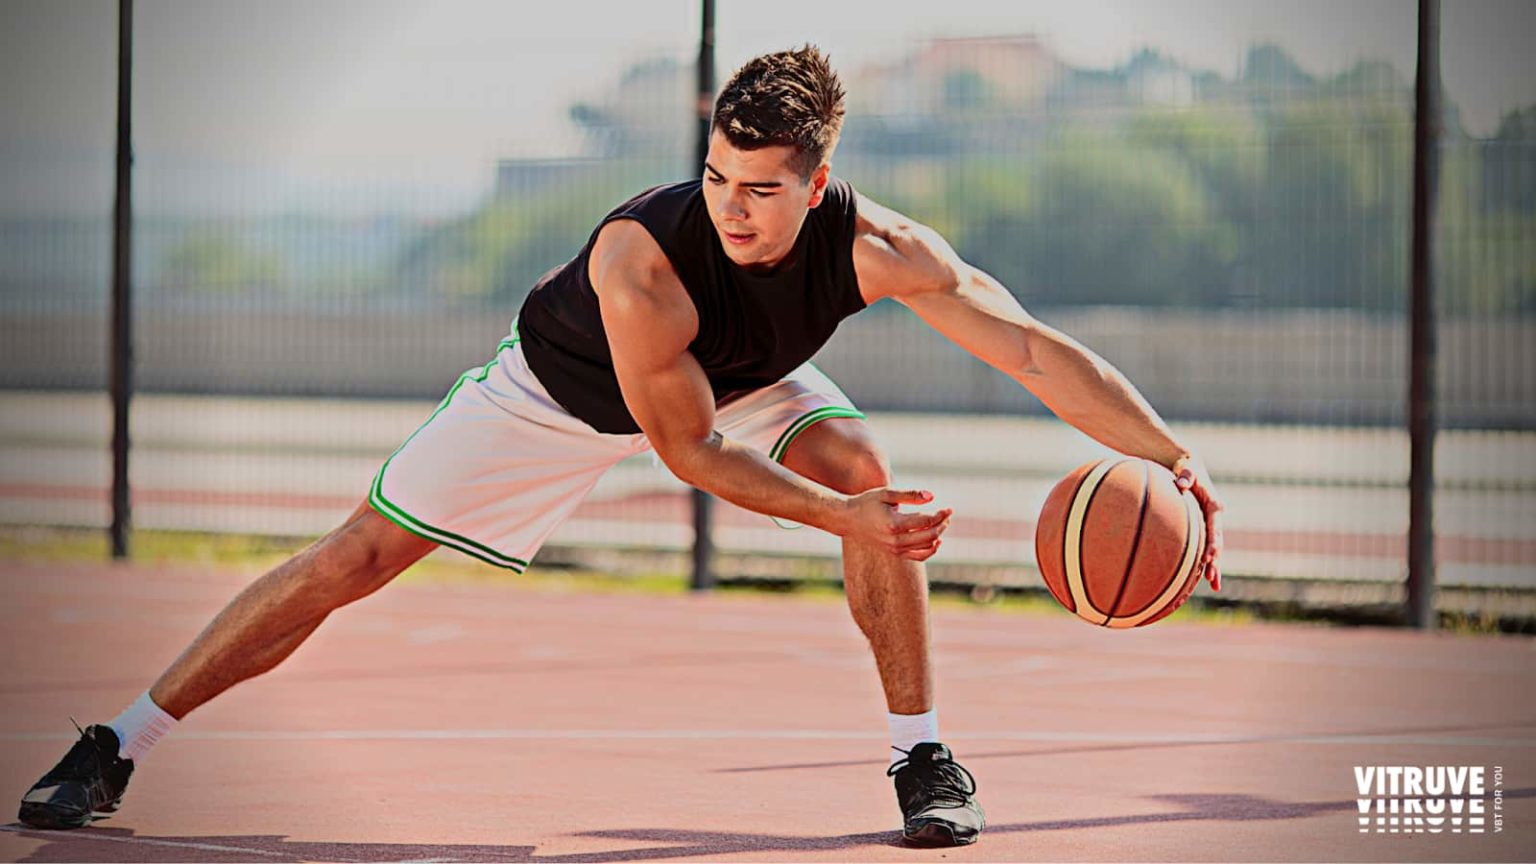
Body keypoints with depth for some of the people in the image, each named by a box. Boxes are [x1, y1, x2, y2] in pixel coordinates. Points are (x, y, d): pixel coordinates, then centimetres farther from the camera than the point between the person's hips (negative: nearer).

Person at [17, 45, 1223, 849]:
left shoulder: (875, 250, -34)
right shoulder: (641, 257, -43)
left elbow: (1034, 351, -32)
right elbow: (688, 450, -33)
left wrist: (1180, 464, -39)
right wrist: (835, 520, -41)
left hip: (741, 378, 3)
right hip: (568, 385, -3)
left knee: (863, 465, -26)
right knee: (355, 560, -7)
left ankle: (923, 757, -11)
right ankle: (117, 749, 4)